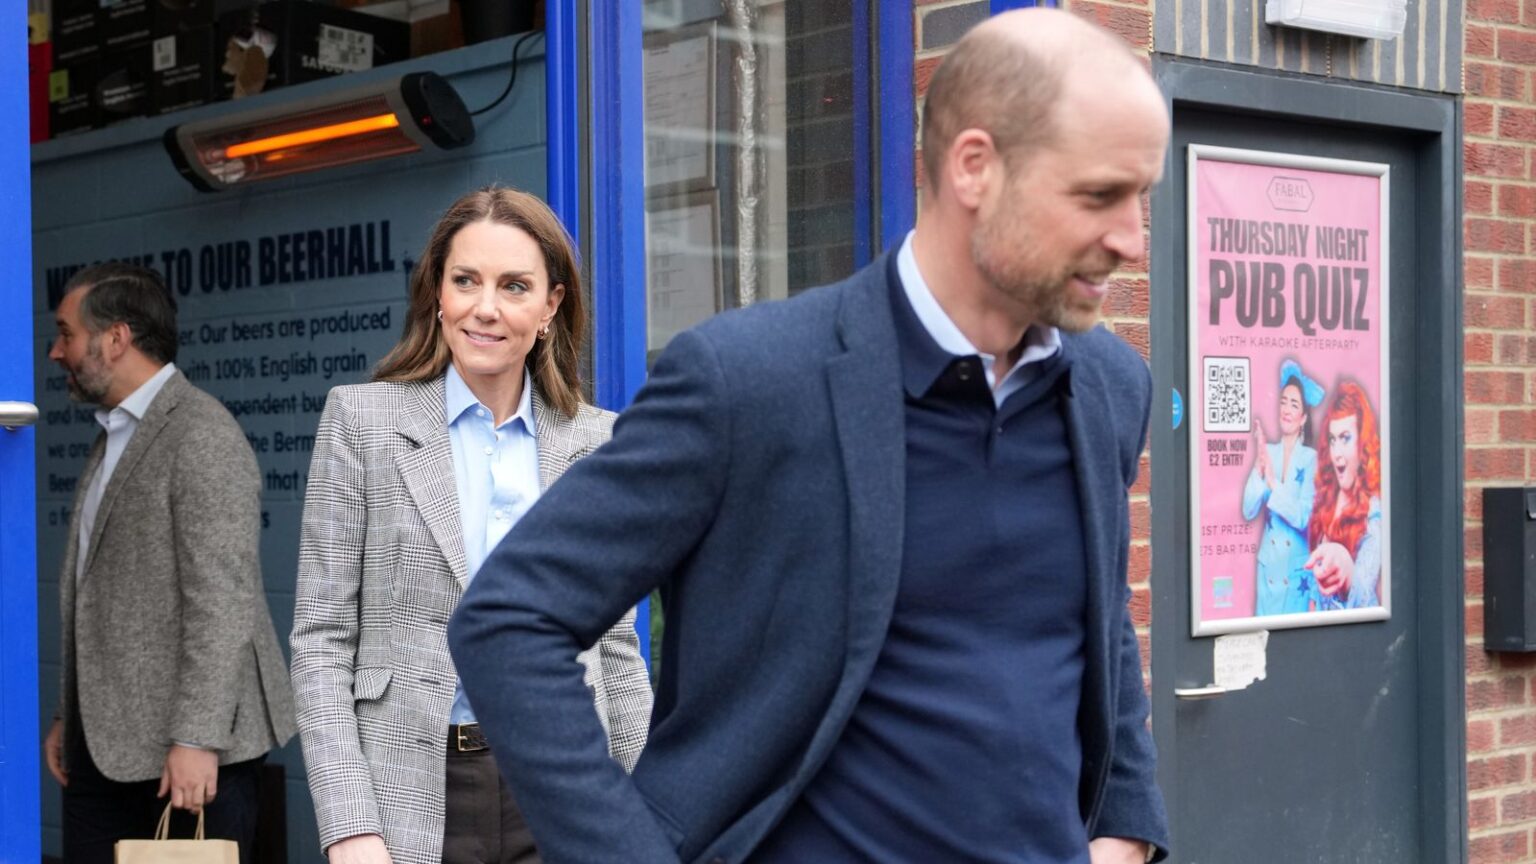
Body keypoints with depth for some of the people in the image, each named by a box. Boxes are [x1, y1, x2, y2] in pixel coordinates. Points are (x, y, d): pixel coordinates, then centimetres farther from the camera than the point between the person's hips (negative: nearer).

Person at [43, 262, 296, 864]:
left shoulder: (202, 435, -13)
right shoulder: (113, 436, 17)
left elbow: (221, 600, -19)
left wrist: (195, 739, -22)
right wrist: (67, 716, 19)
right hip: (104, 745, 9)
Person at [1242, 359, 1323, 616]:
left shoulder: (1310, 458, -7)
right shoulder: (1266, 452, 2)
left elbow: (1303, 517, -16)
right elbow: (1248, 511, -5)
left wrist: (1273, 482, -24)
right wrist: (1258, 470, -18)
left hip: (1297, 568, -3)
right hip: (1267, 565, 3)